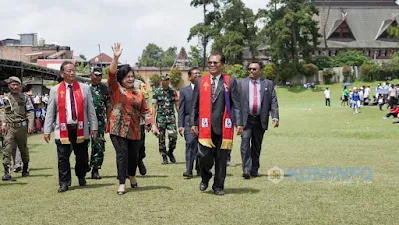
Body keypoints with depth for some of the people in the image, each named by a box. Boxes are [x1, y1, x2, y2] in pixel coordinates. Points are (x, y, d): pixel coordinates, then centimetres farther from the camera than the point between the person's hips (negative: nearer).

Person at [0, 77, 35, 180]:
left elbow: (30, 112, 2)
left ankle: (25, 168, 34)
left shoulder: (25, 97, 5)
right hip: (9, 127, -1)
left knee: (23, 148, 14)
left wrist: (30, 125, -11)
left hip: (22, 126, 1)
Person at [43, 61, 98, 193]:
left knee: (82, 156, 9)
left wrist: (93, 127, 4)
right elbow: (50, 112, 5)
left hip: (80, 128, 1)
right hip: (63, 129, -1)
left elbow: (91, 109, 7)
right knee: (63, 157, 0)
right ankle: (64, 183, 9)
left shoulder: (84, 88, 6)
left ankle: (81, 177, 32)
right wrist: (47, 130, 1)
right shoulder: (55, 90, 4)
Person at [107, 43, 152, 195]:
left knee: (134, 155, 11)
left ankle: (132, 176, 36)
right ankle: (122, 184, -1)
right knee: (122, 154, -7)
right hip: (118, 128, -4)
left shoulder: (139, 94, 12)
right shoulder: (116, 89, 2)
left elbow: (145, 110, 11)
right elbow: (111, 74, -12)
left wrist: (148, 122, -6)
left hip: (134, 129, 4)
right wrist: (116, 58, -22)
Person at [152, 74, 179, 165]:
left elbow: (177, 106, 10)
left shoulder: (173, 92, 7)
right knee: (161, 139, 1)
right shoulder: (156, 92, 2)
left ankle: (170, 152, 13)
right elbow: (154, 107, 1)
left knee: (173, 136, -14)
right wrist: (153, 122, -4)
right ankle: (164, 157, 14)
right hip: (160, 118, -1)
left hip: (171, 117, 1)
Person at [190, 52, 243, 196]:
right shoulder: (200, 82, 10)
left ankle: (218, 186, 19)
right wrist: (193, 123, 6)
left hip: (223, 126, 0)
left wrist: (238, 123, -7)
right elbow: (195, 105, 12)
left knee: (221, 159, 4)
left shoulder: (230, 82, 5)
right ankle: (205, 178, 23)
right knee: (205, 156, -6)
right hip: (205, 125, 0)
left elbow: (236, 104, 1)